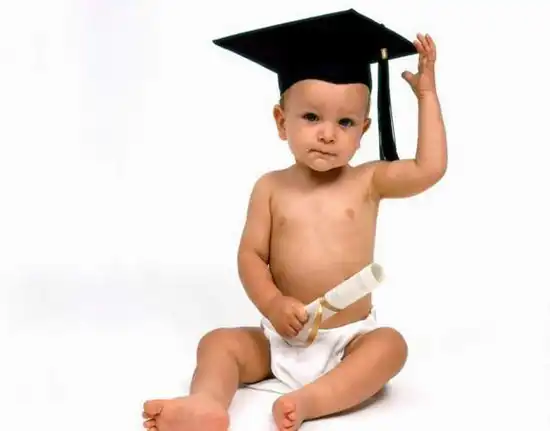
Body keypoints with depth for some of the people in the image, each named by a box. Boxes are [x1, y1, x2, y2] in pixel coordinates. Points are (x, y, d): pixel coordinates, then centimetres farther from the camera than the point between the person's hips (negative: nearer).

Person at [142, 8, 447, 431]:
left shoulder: (367, 182, -3)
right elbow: (251, 255, -1)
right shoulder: (271, 188, -1)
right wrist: (273, 304, -20)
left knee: (390, 344, -28)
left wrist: (427, 94, -10)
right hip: (281, 338, 2)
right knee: (219, 342, -15)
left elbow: (429, 169, -16)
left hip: (350, 339, -1)